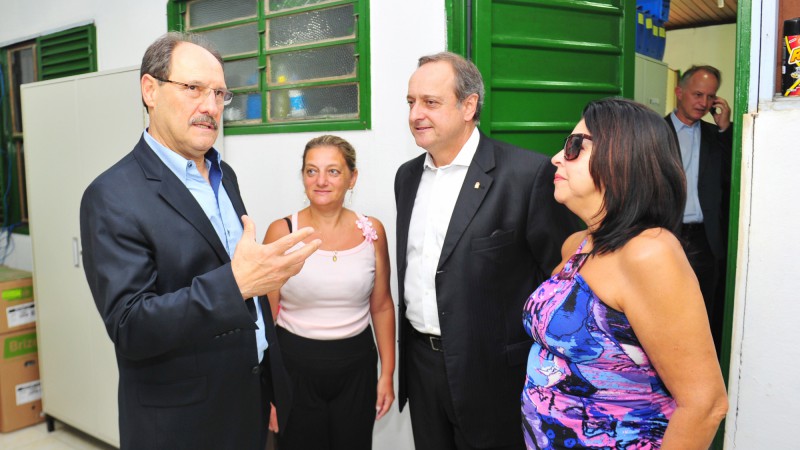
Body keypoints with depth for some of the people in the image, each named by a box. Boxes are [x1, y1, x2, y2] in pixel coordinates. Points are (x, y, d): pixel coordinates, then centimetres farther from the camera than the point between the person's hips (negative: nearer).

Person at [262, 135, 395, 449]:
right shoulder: (281, 232, -8)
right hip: (294, 365, -1)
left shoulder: (372, 231, -3)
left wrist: (387, 373, 5)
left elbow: (382, 306, 5)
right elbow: (266, 315, -4)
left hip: (356, 367, 2)